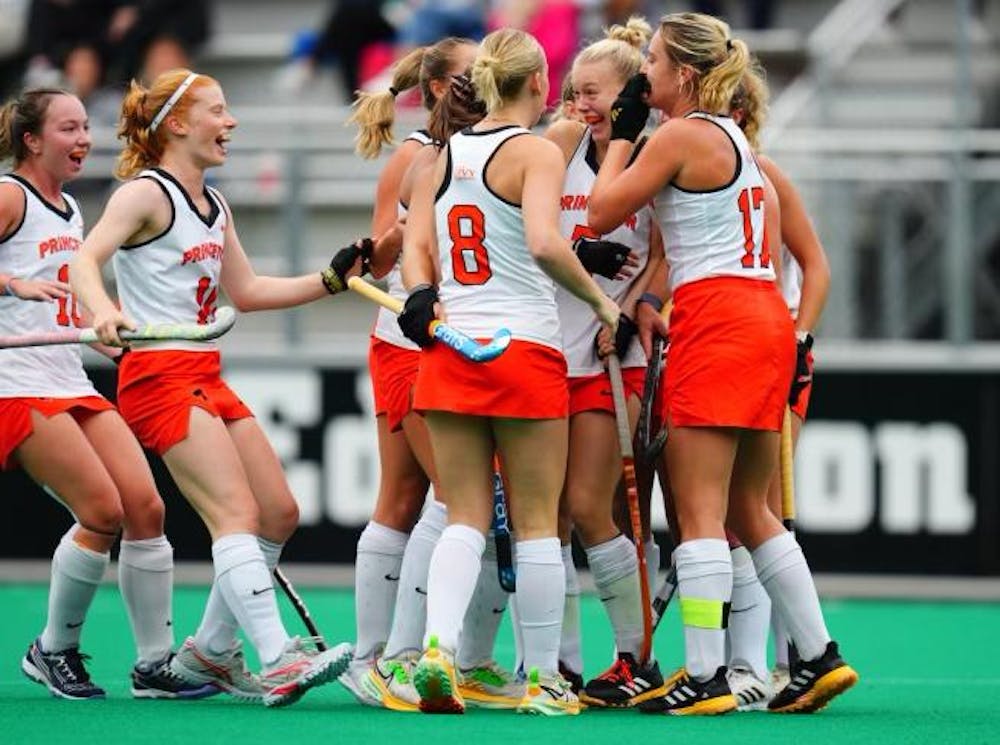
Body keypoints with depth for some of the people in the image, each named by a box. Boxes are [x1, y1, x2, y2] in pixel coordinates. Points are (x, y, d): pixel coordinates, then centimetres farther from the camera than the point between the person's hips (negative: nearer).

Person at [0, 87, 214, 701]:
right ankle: (54, 651, 2)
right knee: (102, 511, -15)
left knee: (145, 507, -2)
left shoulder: (69, 209, 19)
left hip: (74, 385, 8)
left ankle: (156, 663, 3)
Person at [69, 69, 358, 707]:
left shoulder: (213, 206, 16)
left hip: (207, 379, 9)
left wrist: (332, 279, 18)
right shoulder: (146, 194, -9)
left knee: (280, 513, 8)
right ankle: (278, 662, -30)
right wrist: (103, 311, -44)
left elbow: (245, 290, 24)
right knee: (238, 515, -20)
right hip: (160, 377, -9)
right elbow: (85, 261, -23)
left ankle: (210, 653, 18)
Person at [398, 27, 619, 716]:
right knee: (537, 523, 4)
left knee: (467, 519, 7)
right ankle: (544, 680, 8)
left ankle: (438, 647, -14)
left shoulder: (444, 155, 11)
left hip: (447, 348, 5)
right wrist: (600, 299, -12)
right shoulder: (536, 152, -9)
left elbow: (415, 248, 4)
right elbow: (544, 243, -23)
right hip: (525, 349, -5)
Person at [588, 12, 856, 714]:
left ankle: (705, 677, -12)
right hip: (765, 318, 9)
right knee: (750, 511, 13)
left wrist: (622, 132, 8)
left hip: (716, 320, -9)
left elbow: (602, 213, -1)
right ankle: (820, 657, 12)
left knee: (699, 510, -8)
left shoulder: (681, 136, -8)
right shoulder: (735, 137, 19)